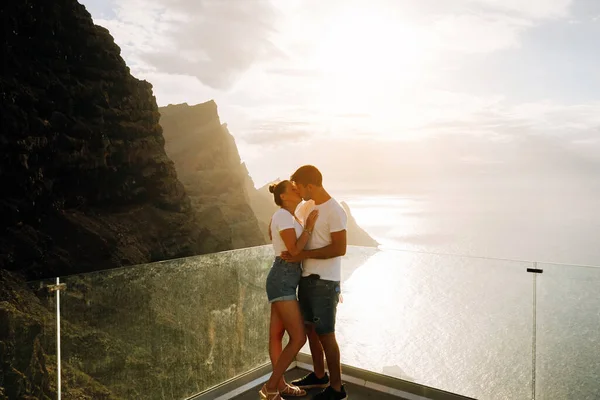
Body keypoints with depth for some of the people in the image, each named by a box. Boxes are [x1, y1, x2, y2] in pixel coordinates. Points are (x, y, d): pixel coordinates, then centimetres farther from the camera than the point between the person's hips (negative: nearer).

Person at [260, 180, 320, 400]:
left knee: (276, 334, 16)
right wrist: (309, 227, -13)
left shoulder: (290, 217, 15)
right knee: (299, 338, -8)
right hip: (282, 281, -10)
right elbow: (293, 250, -18)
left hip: (285, 280, 10)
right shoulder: (283, 216, -16)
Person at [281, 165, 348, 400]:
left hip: (325, 283, -8)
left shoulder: (335, 211, -17)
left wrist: (302, 255, -21)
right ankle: (319, 376, 37)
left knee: (325, 334, 1)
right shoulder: (306, 207, 8)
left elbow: (339, 249, -22)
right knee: (311, 329, 18)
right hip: (306, 279, 8)